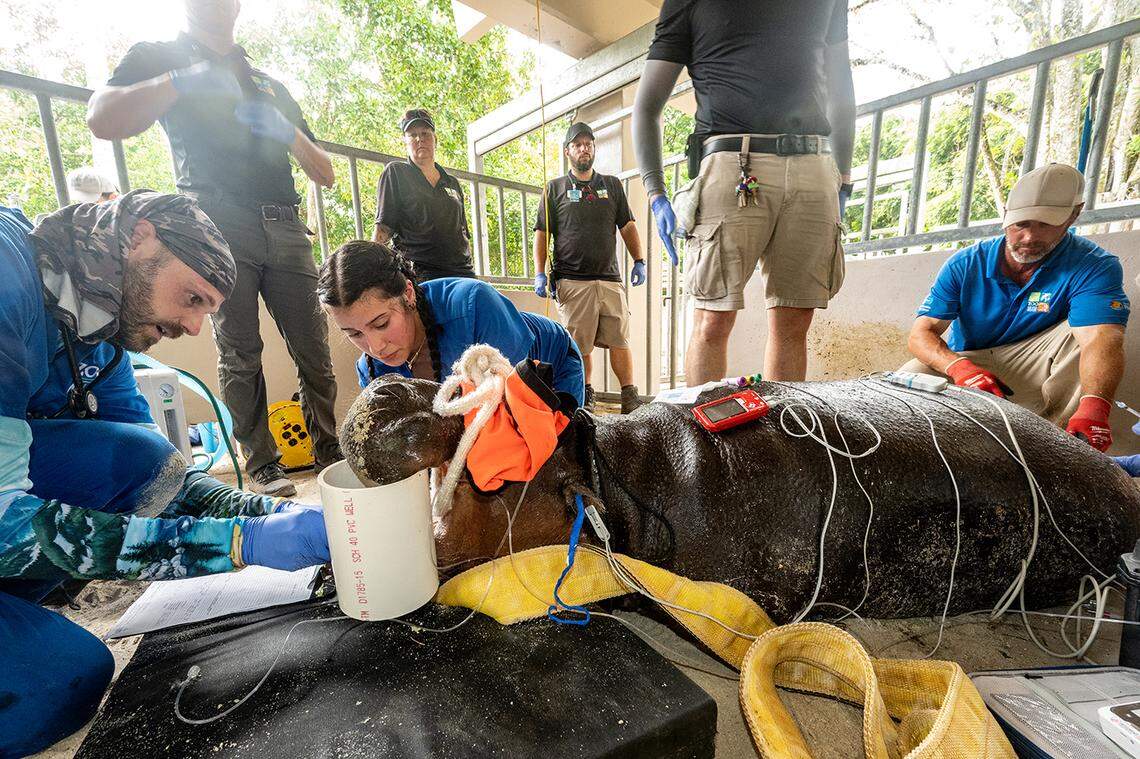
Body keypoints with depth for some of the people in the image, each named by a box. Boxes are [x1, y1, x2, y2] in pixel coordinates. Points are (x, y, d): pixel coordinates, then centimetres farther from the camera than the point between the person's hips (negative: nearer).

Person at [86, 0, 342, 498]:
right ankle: (262, 464, 3)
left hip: (284, 228, 3)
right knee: (240, 353, -5)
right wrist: (180, 81, -12)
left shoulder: (271, 85, 27)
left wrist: (290, 134, 0)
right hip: (218, 224, -2)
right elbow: (102, 120, 0)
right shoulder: (157, 57, 18)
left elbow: (325, 175, 19)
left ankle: (330, 451, 2)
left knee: (313, 348, -5)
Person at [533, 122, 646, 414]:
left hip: (610, 279, 2)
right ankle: (585, 397, 13)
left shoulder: (612, 185, 19)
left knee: (620, 339, -3)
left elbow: (627, 226, 19)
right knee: (578, 344, -1)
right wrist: (540, 274, -4)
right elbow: (541, 234, 7)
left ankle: (630, 397, 4)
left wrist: (638, 261, 7)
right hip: (572, 281, -2)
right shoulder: (555, 189, 12)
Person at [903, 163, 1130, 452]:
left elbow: (1101, 340, -29)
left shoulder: (1096, 267, -11)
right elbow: (921, 334, -19)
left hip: (1036, 371, 1)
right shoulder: (964, 265, -10)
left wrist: (1094, 406, -49)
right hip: (966, 363, 0)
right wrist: (960, 367, -41)